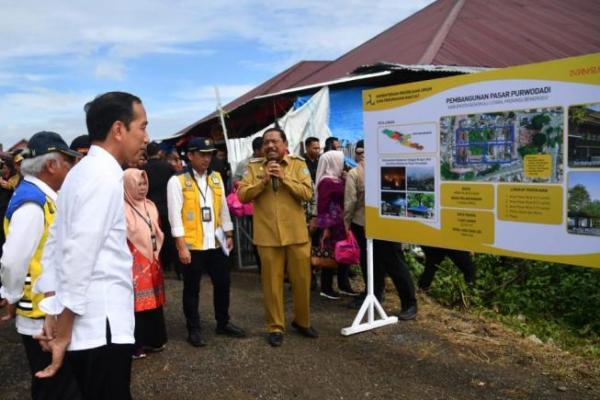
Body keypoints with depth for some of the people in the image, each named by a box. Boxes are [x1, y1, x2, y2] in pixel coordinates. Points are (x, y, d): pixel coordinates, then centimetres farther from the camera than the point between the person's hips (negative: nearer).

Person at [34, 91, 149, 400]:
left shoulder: (82, 172, 12)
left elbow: (54, 246, 12)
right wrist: (63, 334, -13)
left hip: (88, 324, 9)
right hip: (101, 327, -9)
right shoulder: (106, 176, -16)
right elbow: (79, 258, -20)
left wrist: (53, 315, 10)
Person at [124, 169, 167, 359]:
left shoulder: (150, 206, 10)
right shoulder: (122, 208, -14)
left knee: (153, 301, 13)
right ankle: (135, 345, 5)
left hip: (152, 261, 7)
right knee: (135, 303, -4)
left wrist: (156, 254, 15)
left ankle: (153, 340, 25)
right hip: (133, 264, -7)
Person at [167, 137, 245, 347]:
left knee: (223, 283, 13)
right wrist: (181, 245, -16)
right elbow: (175, 215, -12)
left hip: (215, 243, 5)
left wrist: (228, 234, 12)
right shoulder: (177, 181, -8)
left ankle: (223, 323, 30)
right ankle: (194, 330, 20)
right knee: (192, 288, 7)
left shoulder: (216, 178, 9)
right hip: (192, 245, -5)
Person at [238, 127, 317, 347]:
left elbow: (307, 193, -9)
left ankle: (302, 321, 30)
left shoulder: (298, 164, 2)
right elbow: (242, 195, -5)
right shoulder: (254, 167, 4)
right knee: (272, 283, 6)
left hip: (296, 234, 0)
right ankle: (275, 327, 20)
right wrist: (263, 180, -16)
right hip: (267, 236, 0)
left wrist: (284, 178, -17)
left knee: (302, 280, 9)